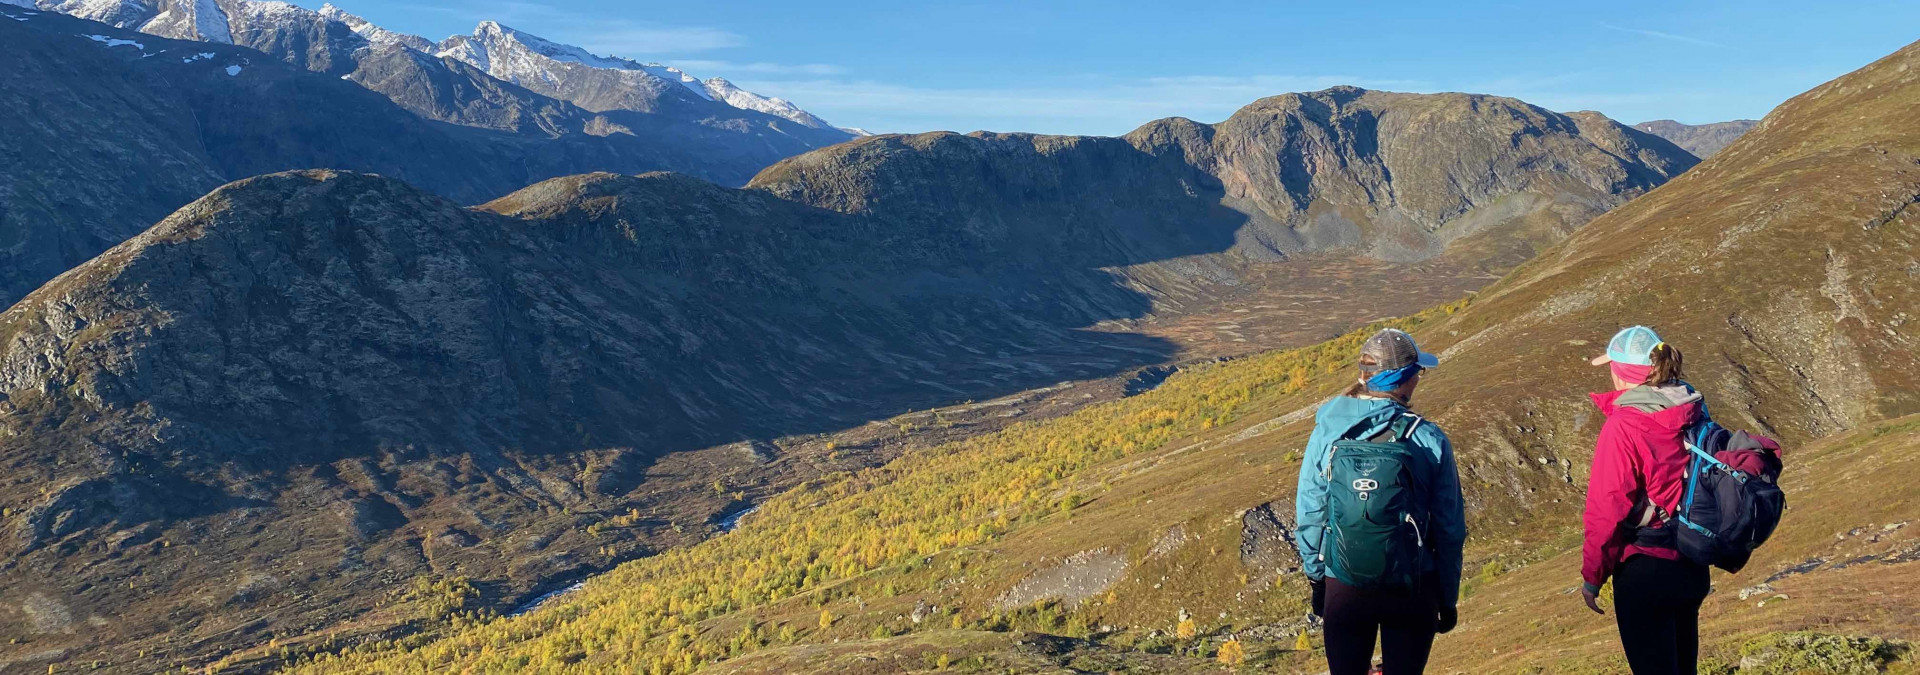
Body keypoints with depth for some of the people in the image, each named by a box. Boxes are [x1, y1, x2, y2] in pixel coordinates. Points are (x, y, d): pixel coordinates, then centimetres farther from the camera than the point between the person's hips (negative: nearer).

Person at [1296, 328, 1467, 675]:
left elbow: (1309, 516, -3)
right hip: (1412, 589, -1)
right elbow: (1450, 530, -5)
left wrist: (1316, 580, 12)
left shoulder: (1327, 432, -10)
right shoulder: (1430, 441, -12)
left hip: (1342, 588, 1)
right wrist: (1448, 599, 8)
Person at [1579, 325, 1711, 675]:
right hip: (1693, 567, 7)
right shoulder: (1693, 411, 0)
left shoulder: (1623, 426, -20)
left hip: (1645, 569, -7)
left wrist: (1592, 576, -7)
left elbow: (1608, 510, -17)